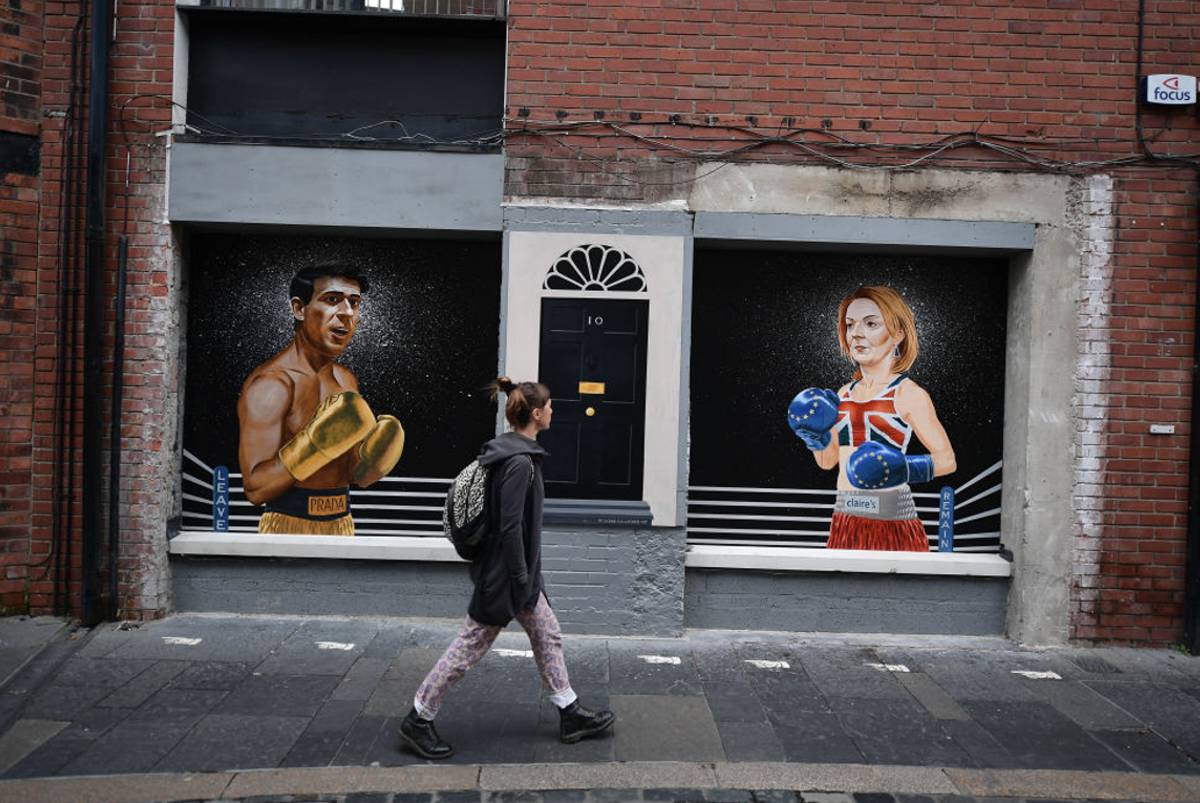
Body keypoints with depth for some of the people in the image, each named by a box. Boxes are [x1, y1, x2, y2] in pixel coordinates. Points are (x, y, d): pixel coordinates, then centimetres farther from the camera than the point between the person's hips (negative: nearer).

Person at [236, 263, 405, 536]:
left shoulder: (347, 382, 8)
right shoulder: (269, 382, -15)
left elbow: (357, 477, 12)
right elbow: (255, 488, -20)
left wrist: (373, 459, -9)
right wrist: (313, 445, -30)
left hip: (341, 525, 6)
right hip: (289, 526, -6)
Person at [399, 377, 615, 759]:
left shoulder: (510, 452, 7)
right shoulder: (519, 462, -23)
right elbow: (510, 527, -25)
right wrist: (520, 581, -21)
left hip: (518, 569, 10)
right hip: (505, 573, -10)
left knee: (548, 636, 17)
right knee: (471, 645, 2)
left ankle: (571, 715, 28)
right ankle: (418, 721, 15)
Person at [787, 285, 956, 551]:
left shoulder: (909, 394, -4)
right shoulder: (843, 394, 12)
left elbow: (947, 459, -4)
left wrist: (906, 469, -20)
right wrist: (815, 436, 1)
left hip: (892, 521, -5)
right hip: (846, 521, 5)